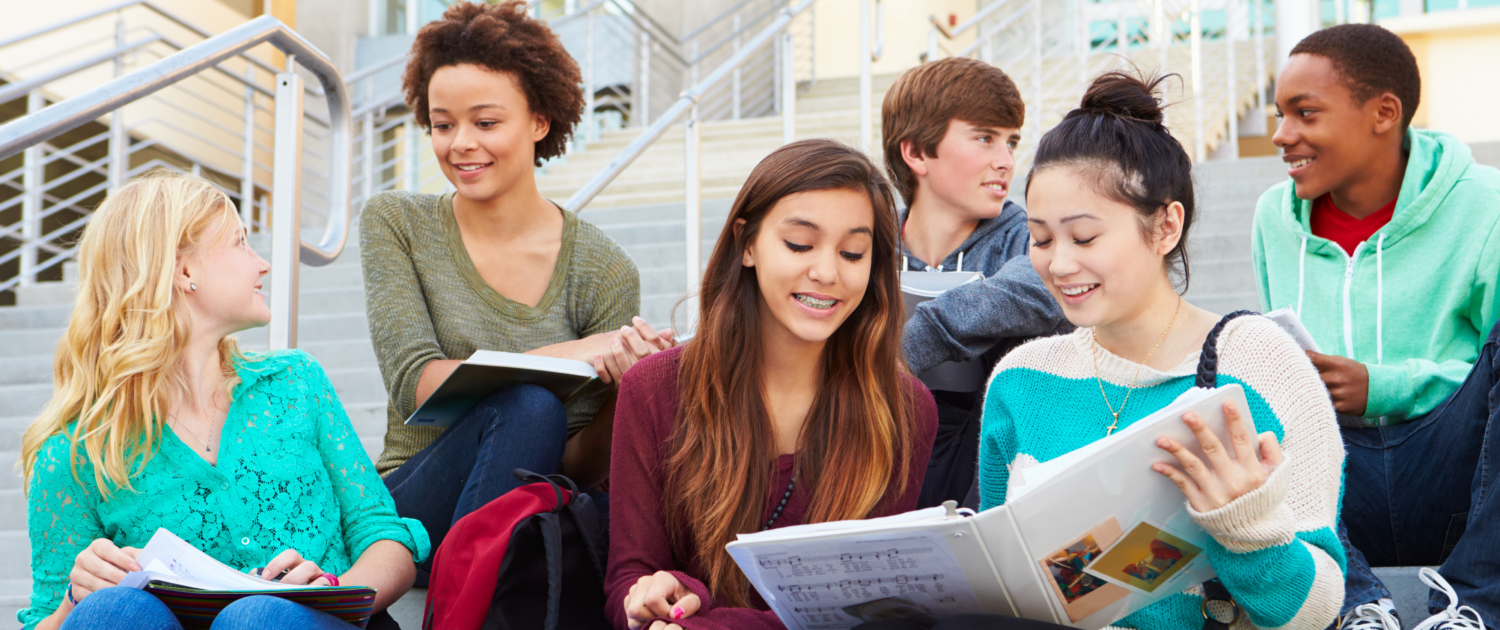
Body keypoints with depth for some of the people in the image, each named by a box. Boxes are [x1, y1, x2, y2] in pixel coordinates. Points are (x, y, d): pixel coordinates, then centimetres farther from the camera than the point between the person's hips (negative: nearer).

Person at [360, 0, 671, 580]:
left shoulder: (603, 270, 0)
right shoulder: (395, 225, 4)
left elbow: (575, 465, -1)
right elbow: (413, 383, -11)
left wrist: (626, 392, -23)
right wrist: (564, 357, -24)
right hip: (409, 514, 0)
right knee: (527, 405, -30)